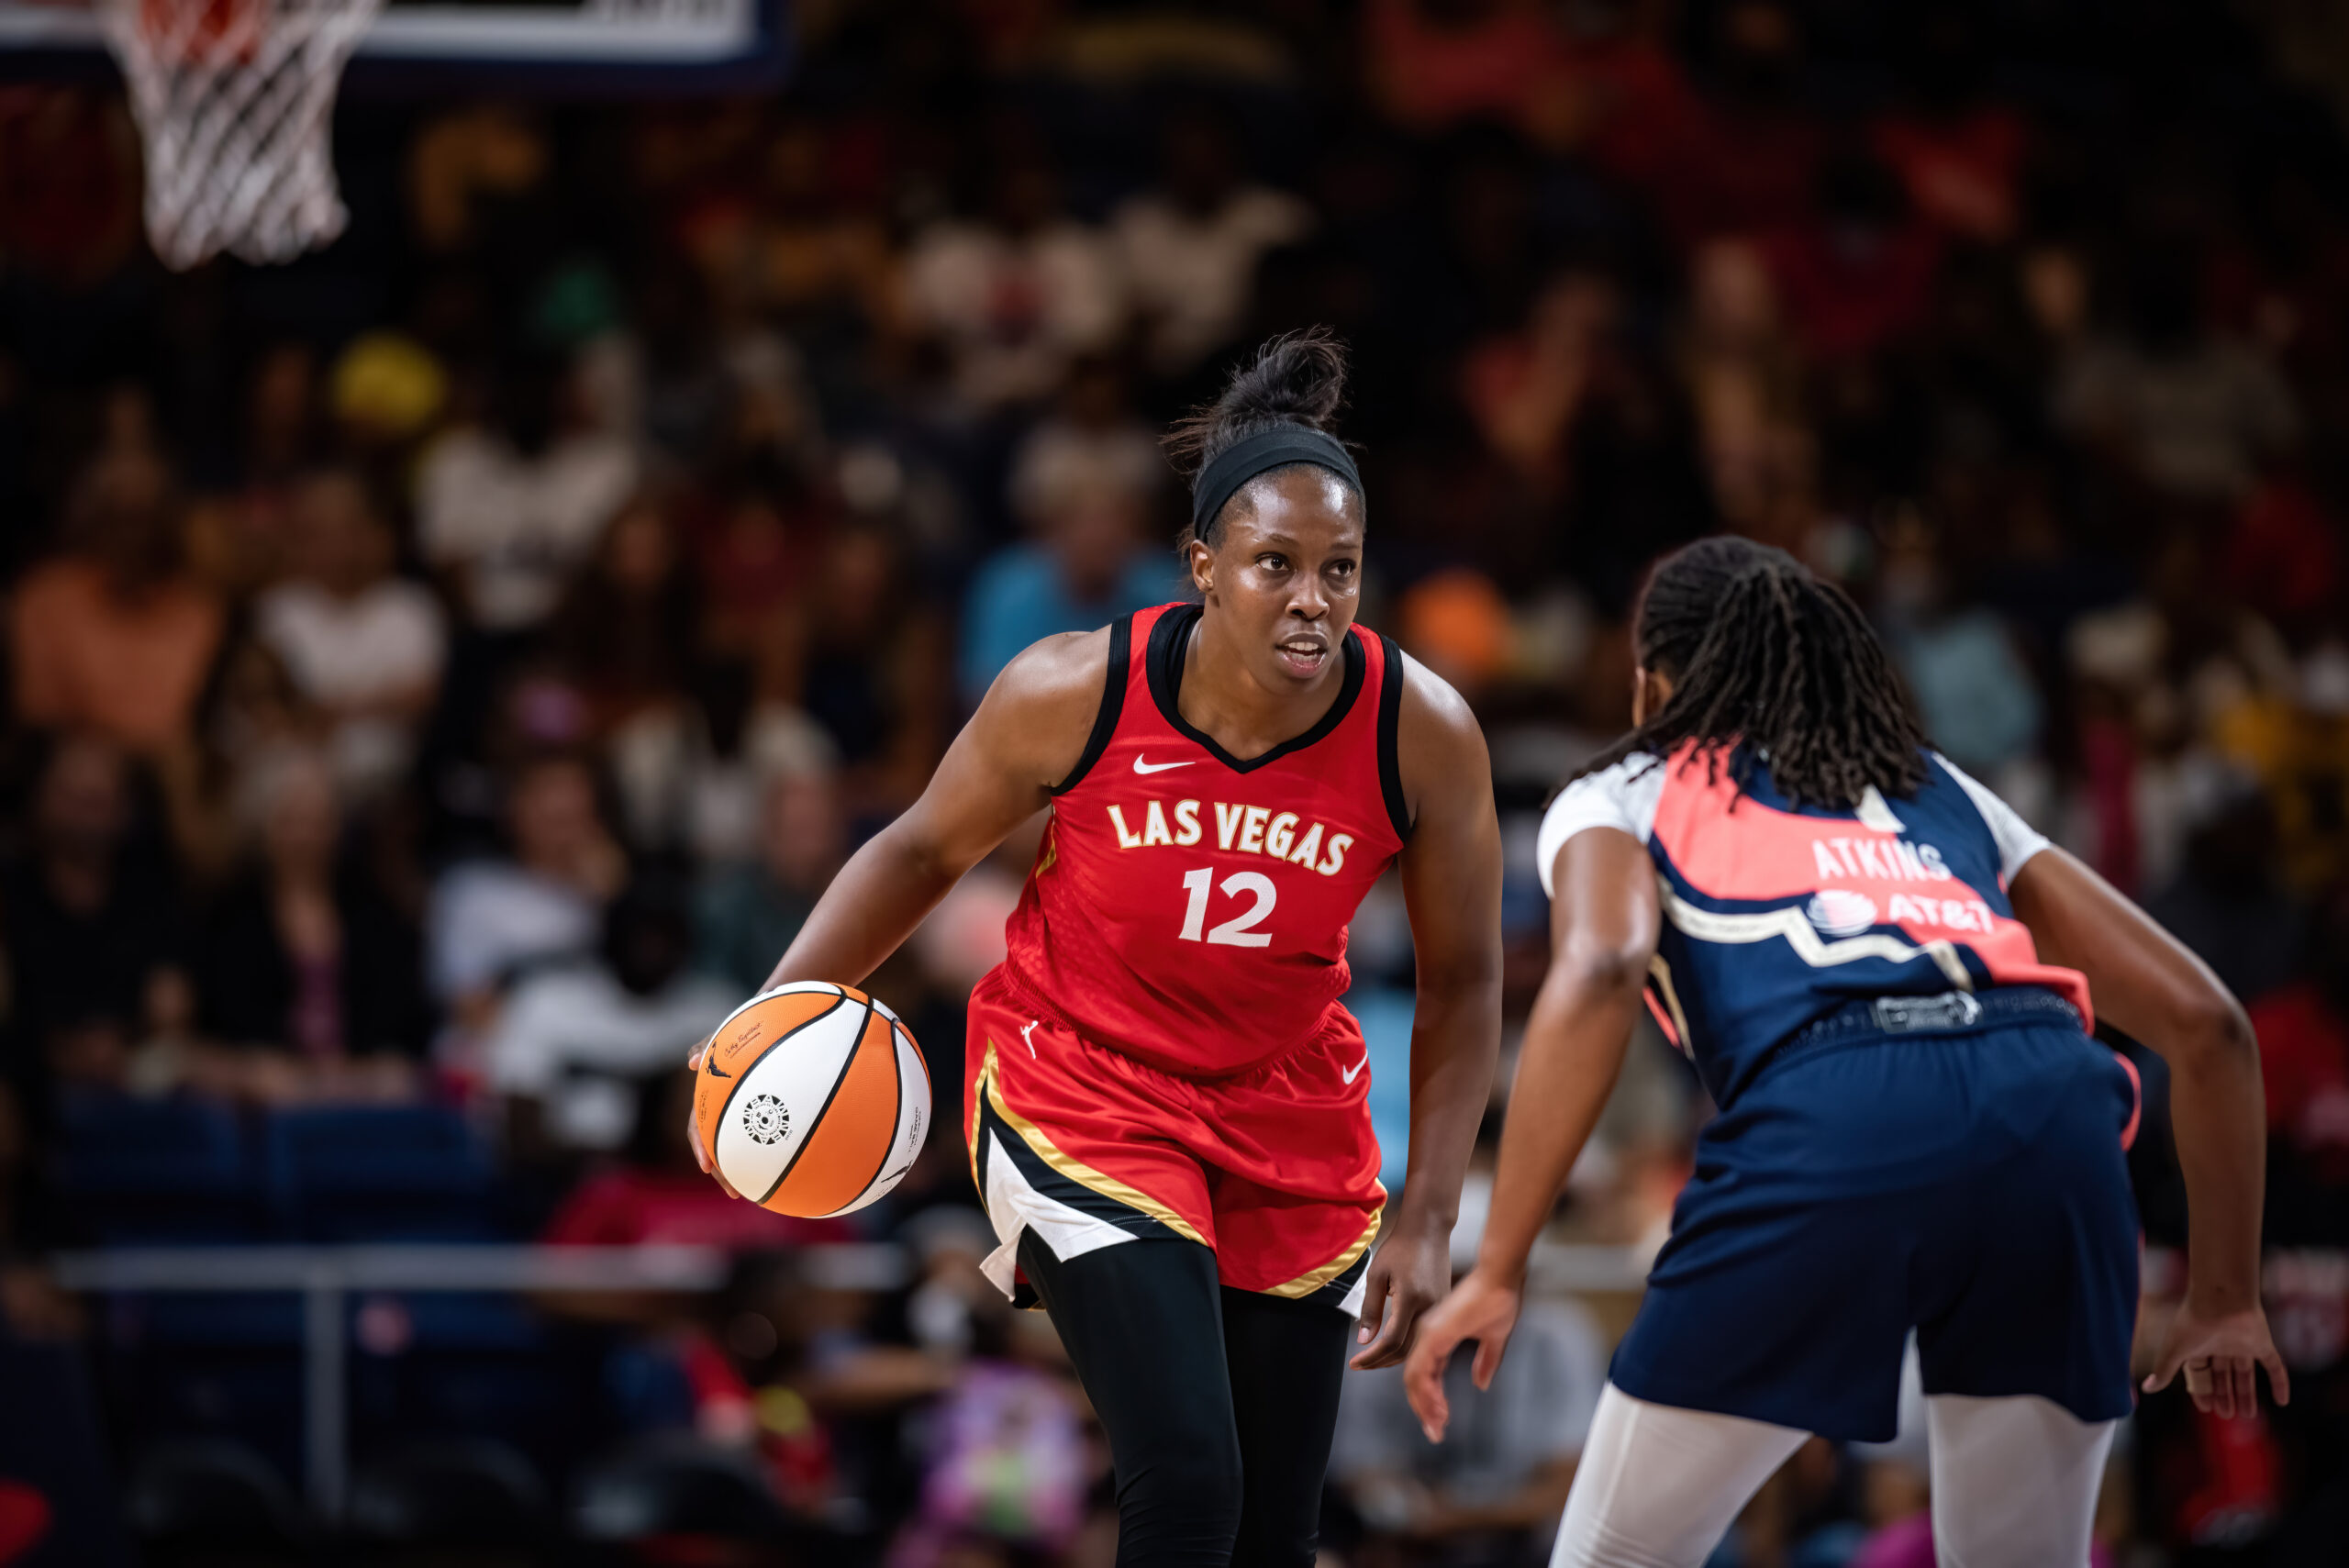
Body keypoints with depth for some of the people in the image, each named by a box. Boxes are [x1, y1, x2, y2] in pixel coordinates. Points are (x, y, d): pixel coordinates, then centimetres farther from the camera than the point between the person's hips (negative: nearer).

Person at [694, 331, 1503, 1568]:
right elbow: (925, 850, -1)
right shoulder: (1073, 694, -20)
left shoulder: (1420, 734, -16)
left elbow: (1461, 984, -3)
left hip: (1291, 1123, 3)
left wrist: (1426, 1217, -8)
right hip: (1080, 1091, -3)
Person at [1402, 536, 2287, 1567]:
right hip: (2053, 1114, 3)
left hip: (1822, 1129, -3)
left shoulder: (1617, 796, 25)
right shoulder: (1945, 795, 36)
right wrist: (2226, 1297, 35)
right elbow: (2204, 1021, 29)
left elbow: (1599, 969, -1)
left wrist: (1497, 1270, -3)